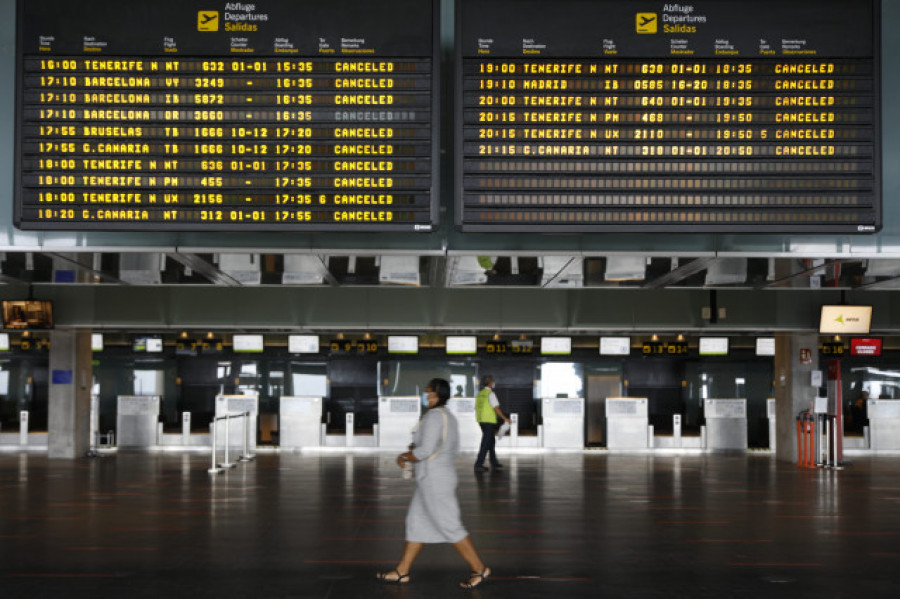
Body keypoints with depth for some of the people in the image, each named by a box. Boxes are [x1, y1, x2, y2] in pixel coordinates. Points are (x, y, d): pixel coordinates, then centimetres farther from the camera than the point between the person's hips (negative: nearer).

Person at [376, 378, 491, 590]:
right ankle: (402, 571, 20)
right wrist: (417, 451, 17)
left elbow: (425, 450, -27)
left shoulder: (434, 416, -21)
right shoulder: (449, 417, 10)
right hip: (440, 476, 10)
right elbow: (453, 451, 17)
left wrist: (403, 456, -9)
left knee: (450, 528, -2)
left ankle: (479, 569, 7)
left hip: (433, 481, -10)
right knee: (415, 524, 14)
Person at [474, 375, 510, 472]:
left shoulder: (480, 394, 10)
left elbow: (477, 407, 13)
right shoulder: (490, 394, -13)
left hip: (481, 420, 8)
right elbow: (496, 408, -16)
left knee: (491, 441, 19)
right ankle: (478, 465, -7)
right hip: (489, 421, -8)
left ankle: (494, 462, 26)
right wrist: (505, 418, -7)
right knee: (486, 443, -5)